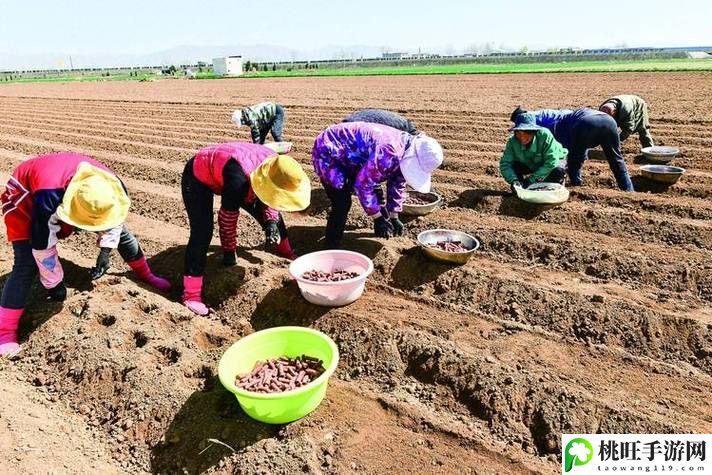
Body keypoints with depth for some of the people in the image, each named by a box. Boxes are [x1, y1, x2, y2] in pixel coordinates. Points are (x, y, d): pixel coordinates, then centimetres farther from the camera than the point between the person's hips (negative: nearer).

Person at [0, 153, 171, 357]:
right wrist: (54, 283, -22)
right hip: (27, 196, -5)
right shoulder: (48, 198, -45)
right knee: (27, 263, -21)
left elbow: (113, 216, -9)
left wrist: (106, 250, -13)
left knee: (120, 232, 3)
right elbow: (42, 245, -34)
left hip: (67, 190, 5)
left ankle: (146, 275, 27)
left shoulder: (109, 184, -31)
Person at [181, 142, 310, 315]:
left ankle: (285, 250, 34)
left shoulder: (275, 167, -23)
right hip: (198, 177, -7)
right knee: (202, 232, -23)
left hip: (223, 174, 7)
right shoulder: (238, 179, -43)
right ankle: (191, 293, -17)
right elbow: (228, 218, -29)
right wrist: (229, 251, -17)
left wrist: (271, 222, -20)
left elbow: (269, 198, -3)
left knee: (273, 216, 8)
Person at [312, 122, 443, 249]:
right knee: (342, 203, -18)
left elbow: (397, 184, 10)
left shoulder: (406, 152, -3)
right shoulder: (389, 151, -35)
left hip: (346, 156, 10)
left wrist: (394, 217, 8)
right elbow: (363, 183, -31)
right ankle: (331, 248, -6)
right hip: (327, 152, -10)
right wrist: (377, 217, -22)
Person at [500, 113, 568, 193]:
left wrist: (531, 180, -39)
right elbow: (504, 164, -25)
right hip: (531, 166, 3)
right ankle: (519, 187, 3)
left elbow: (551, 162, -36)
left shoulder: (544, 135, -35)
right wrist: (514, 180, -43)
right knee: (513, 167, -23)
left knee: (558, 170, -35)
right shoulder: (513, 141, -24)